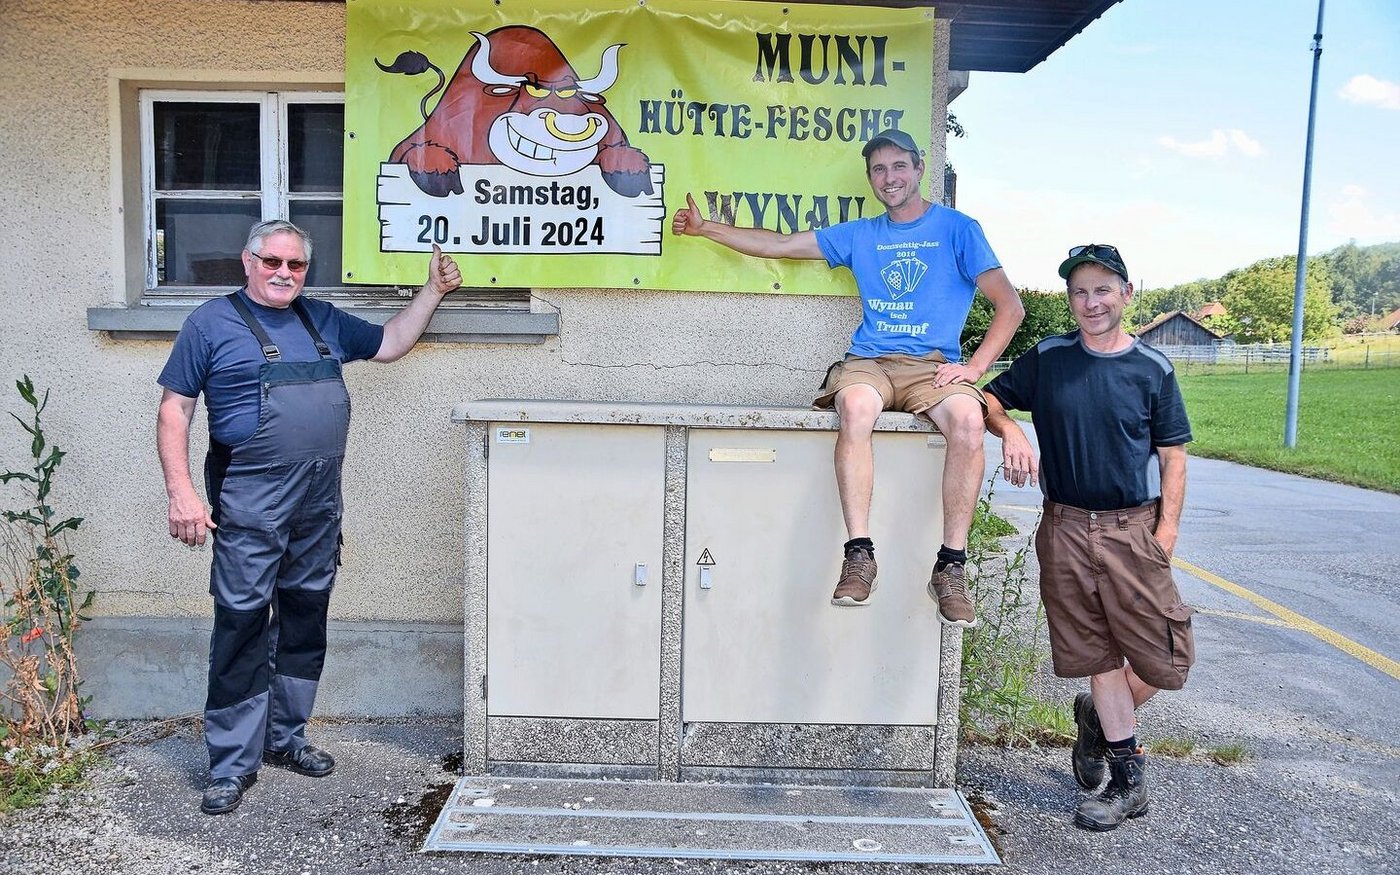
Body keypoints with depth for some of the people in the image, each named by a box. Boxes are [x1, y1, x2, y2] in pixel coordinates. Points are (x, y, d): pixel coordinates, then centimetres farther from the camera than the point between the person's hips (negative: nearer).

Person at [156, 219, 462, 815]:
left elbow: (389, 344, 24)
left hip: (319, 503, 5)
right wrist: (181, 492, -11)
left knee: (305, 619, 12)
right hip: (250, 502, -5)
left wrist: (433, 290, 16)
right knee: (242, 623, -3)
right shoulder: (212, 323, 1)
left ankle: (285, 737, 27)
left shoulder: (323, 321, 15)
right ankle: (233, 763, 8)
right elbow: (174, 410, -1)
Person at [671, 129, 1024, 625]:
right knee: (856, 406, -36)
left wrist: (975, 366, -9)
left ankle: (950, 567, -26)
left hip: (933, 365, -1)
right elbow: (779, 245, 22)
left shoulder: (957, 229, 10)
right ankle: (859, 554, -33)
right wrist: (703, 227, 20)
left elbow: (1010, 306, 5)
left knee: (968, 419, -35)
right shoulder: (860, 235, 20)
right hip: (869, 361, 2)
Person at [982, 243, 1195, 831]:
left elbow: (1173, 456, 5)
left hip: (1134, 529, 0)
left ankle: (1096, 718, 29)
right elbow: (991, 398, 10)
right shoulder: (1047, 359, 4)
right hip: (1066, 528, 0)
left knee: (1163, 659, -1)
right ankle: (1127, 780, 22)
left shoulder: (1152, 369, 3)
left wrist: (1168, 529, -5)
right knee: (1098, 654, 8)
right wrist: (1010, 430, -13)